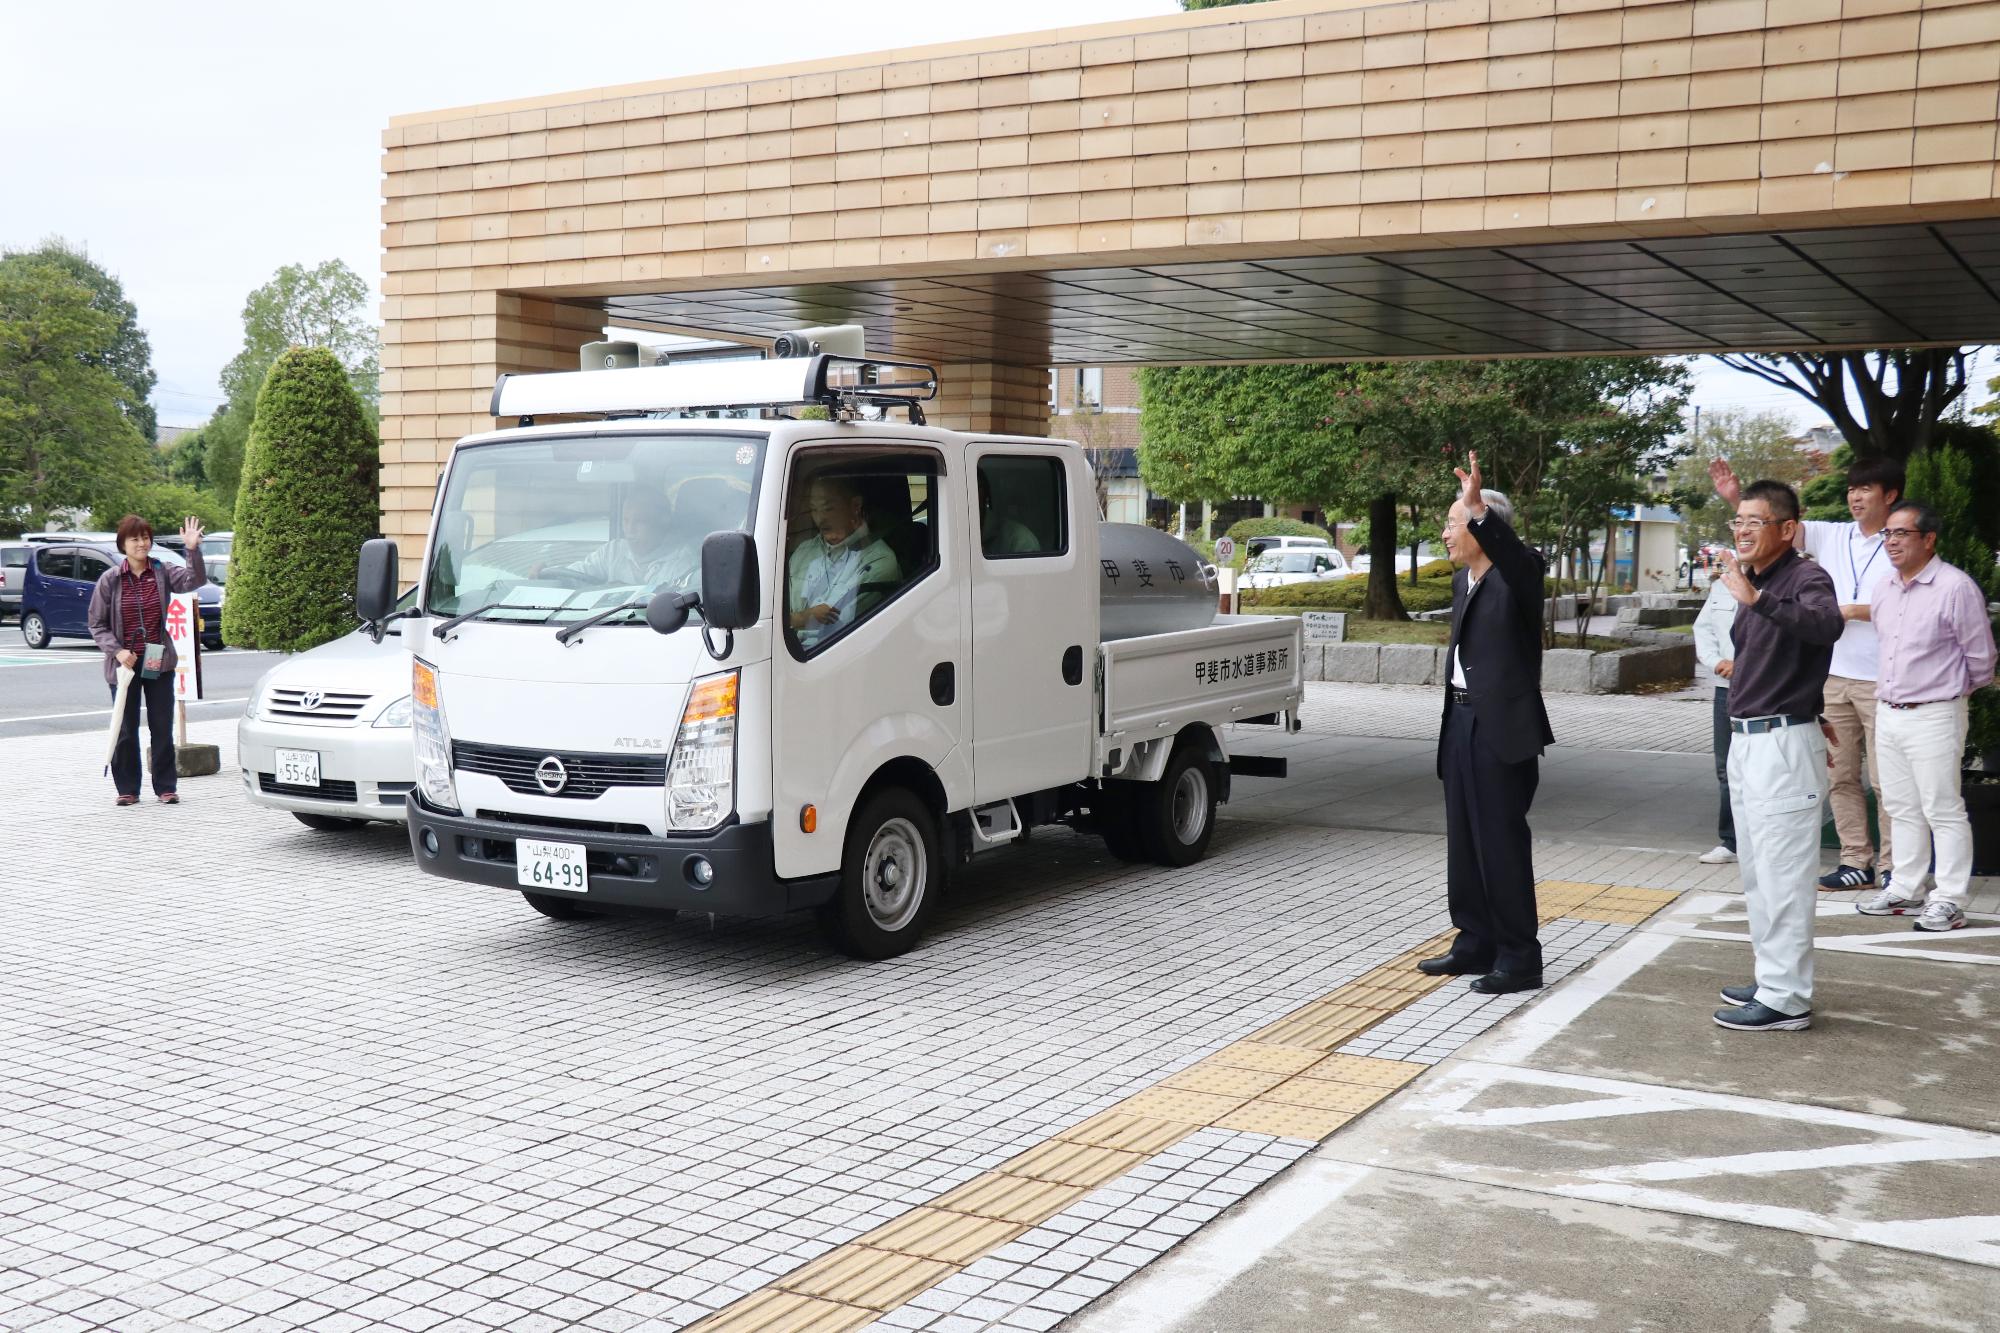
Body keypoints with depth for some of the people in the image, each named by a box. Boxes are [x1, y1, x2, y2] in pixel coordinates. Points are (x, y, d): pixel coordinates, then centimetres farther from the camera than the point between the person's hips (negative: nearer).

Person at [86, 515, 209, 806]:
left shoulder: (163, 572, -1)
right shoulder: (110, 579, -3)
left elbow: (195, 580, -18)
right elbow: (97, 624, 0)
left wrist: (193, 550, -33)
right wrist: (117, 651, -13)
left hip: (159, 662, 1)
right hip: (124, 663, -1)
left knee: (162, 727, 5)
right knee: (126, 729, 6)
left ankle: (166, 787, 14)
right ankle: (127, 789, 16)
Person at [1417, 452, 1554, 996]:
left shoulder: (1517, 574, -10)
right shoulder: (1462, 580, 14)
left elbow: (1510, 554, -35)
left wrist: (1478, 507, -48)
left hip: (1501, 726, -9)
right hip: (1462, 720, 9)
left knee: (1502, 842, -4)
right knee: (1464, 839, 14)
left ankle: (1519, 957, 5)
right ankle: (1476, 942, 25)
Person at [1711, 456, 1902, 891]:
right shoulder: (1833, 537, 8)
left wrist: (1850, 610, -15)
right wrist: (1736, 498, -15)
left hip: (1880, 681, -5)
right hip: (1836, 676, 5)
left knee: (1886, 779, 0)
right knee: (1841, 775, 9)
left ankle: (1892, 867, 8)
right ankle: (1856, 861, 18)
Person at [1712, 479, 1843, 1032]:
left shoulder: (1806, 577, -13)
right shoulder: (1754, 581, 13)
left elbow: (1826, 624, -36)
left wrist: (1757, 599, -47)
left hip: (1782, 744, -10)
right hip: (1747, 741, 10)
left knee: (1781, 876, -7)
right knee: (1757, 872, 17)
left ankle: (1785, 999, -1)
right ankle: (1773, 980, 28)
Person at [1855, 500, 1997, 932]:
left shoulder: (1956, 587, -14)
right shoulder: (1884, 587, 8)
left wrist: (1951, 690, 7)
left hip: (1933, 715, -7)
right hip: (1888, 713, 8)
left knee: (1943, 811, -1)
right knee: (1903, 810, 15)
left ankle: (1949, 901, 5)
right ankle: (1906, 891, 25)